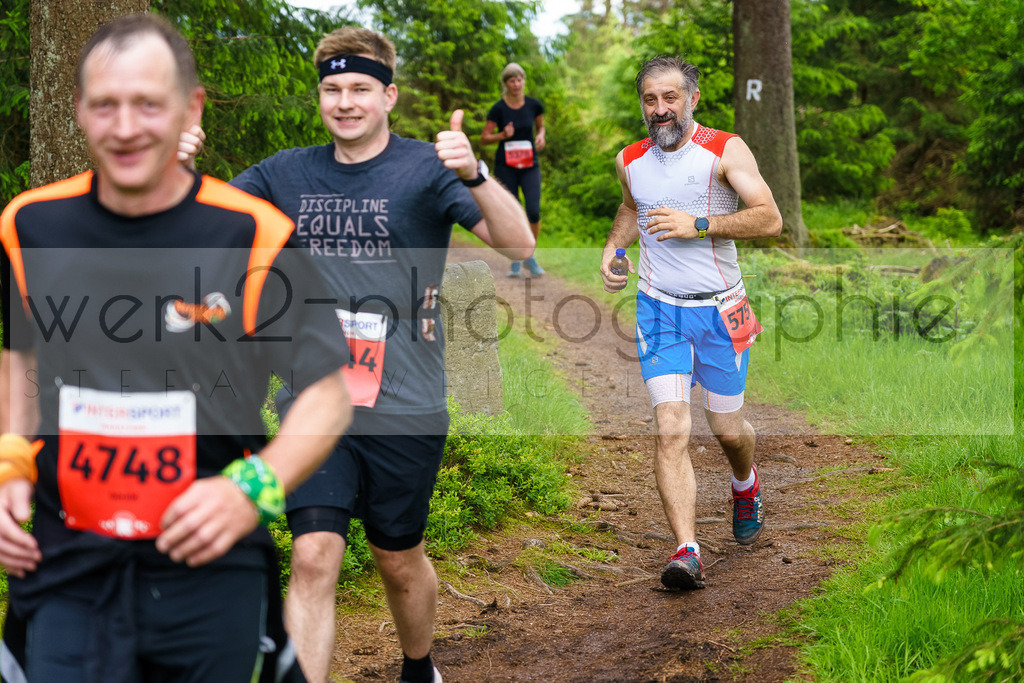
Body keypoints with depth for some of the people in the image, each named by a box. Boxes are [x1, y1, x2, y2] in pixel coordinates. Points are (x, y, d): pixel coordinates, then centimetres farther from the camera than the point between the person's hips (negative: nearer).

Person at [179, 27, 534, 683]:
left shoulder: (427, 168, -5)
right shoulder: (290, 173, 6)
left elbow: (519, 244, -17)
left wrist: (475, 175, -36)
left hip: (404, 409, -2)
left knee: (400, 561, 14)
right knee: (313, 559, -11)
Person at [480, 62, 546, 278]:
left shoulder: (534, 105, -1)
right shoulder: (498, 109, -7)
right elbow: (484, 138, -2)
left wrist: (541, 136, -4)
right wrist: (503, 135, -20)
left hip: (529, 165, 1)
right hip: (505, 166, -1)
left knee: (534, 212, -13)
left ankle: (530, 257, 7)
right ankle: (515, 261, 17)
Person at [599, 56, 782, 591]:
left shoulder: (725, 150, -7)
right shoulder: (630, 161, 6)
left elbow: (770, 219, -15)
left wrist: (698, 225, -22)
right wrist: (612, 248, 11)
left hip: (719, 310, -2)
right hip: (658, 308, 2)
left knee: (728, 430, 10)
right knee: (670, 430, -14)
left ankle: (746, 486, 45)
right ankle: (687, 552, -16)